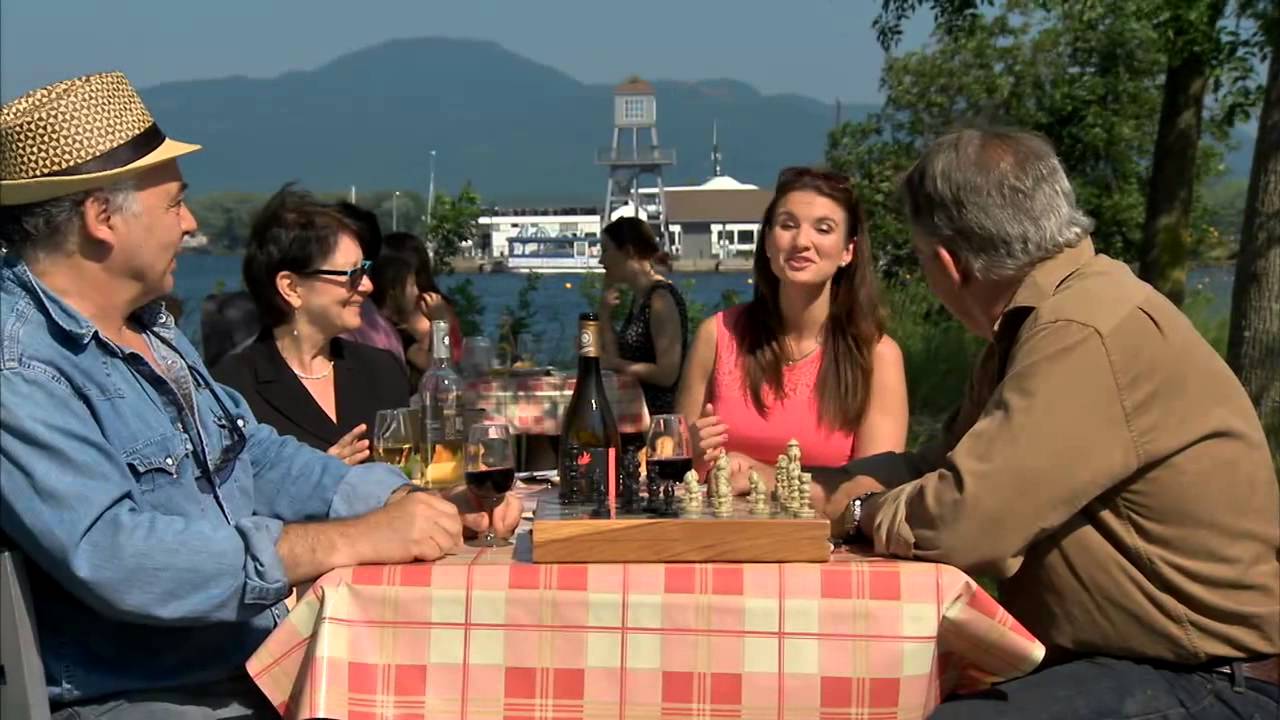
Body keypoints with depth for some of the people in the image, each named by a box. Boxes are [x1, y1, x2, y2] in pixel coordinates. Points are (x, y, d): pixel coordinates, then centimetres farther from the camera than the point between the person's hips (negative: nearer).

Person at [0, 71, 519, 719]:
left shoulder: (151, 326, 14)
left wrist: (411, 504, 3)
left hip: (272, 660, 9)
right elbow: (110, 556, -28)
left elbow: (260, 455, 19)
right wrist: (350, 540, -25)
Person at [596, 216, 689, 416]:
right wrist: (605, 315, 3)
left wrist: (614, 363, -11)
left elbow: (667, 374, -21)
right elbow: (618, 357, 11)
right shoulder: (639, 297, 11)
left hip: (660, 412, -9)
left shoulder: (662, 297, -15)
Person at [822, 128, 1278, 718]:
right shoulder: (1040, 317, 10)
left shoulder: (1085, 332, -23)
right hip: (1118, 656, 10)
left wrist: (864, 512, -8)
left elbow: (959, 520, -27)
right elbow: (958, 467, 17)